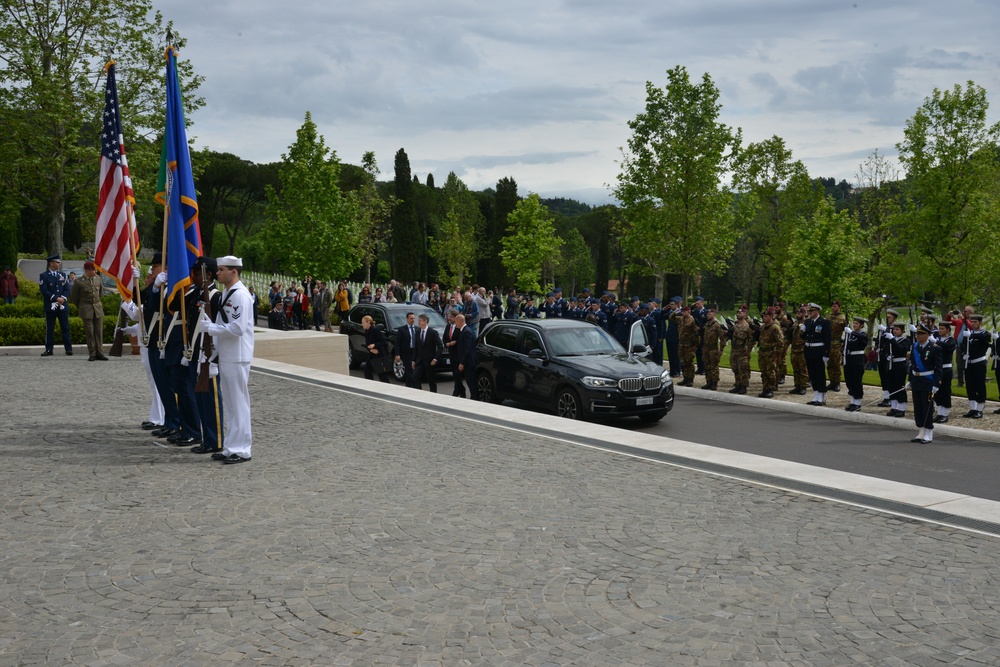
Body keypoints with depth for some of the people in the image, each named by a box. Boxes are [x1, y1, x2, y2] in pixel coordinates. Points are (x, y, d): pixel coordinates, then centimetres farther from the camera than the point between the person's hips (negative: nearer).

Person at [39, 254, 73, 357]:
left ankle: (68, 349, 3)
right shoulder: (44, 276, -1)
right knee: (49, 329, 2)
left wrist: (63, 298, -10)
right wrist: (56, 298, -16)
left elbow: (67, 289, 8)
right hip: (50, 306, -3)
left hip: (63, 306, 3)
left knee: (65, 328, 2)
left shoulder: (63, 275, 13)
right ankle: (49, 349, 7)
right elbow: (44, 291, -9)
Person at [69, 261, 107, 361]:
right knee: (89, 333, -1)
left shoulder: (98, 278, 3)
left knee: (99, 332, 2)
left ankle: (99, 353, 7)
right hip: (86, 310, -4)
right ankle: (92, 354, 5)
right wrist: (80, 307, 10)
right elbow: (73, 297, 3)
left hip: (98, 308, 4)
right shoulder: (79, 282, -9)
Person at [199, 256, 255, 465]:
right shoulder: (226, 293, 15)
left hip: (237, 358, -10)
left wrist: (209, 327, -16)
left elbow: (237, 328, -23)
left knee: (239, 403, -4)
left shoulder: (240, 295, -15)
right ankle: (231, 447, 20)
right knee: (230, 404, 13)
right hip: (225, 357, 10)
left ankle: (241, 450, 2)